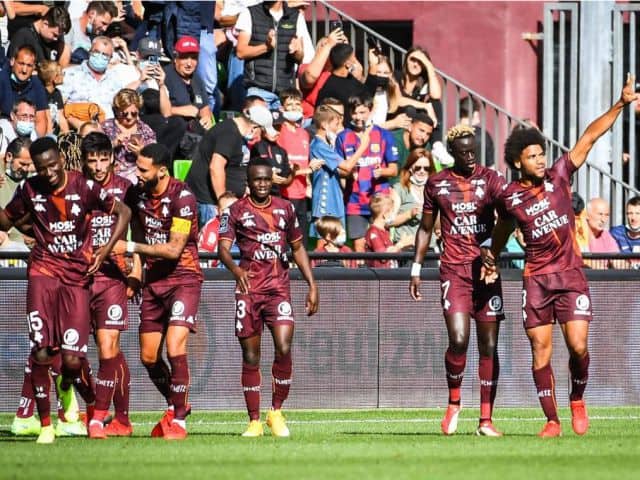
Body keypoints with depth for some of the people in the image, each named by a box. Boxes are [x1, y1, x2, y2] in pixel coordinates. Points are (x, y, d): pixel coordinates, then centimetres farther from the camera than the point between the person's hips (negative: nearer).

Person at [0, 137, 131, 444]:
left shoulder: (84, 188, -6)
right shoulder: (29, 190, 1)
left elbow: (123, 212, 4)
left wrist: (105, 251, -6)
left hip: (77, 276, -2)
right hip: (43, 272, 2)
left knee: (72, 360, -7)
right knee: (41, 353, -10)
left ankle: (93, 404, 25)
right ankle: (45, 425, 1)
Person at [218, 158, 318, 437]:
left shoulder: (285, 209, 13)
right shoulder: (236, 211, 3)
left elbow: (298, 248, 20)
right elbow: (223, 248, -8)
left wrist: (312, 285, 13)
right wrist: (236, 269, -30)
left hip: (279, 288, 1)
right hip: (248, 288, -1)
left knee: (283, 348, -16)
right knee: (250, 356, 0)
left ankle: (277, 412, 0)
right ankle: (254, 421, 8)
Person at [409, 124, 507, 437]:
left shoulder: (489, 179, 3)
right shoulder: (437, 184, 8)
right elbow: (426, 228, 18)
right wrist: (416, 268, 12)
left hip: (486, 269, 0)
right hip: (454, 270, 0)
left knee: (489, 345, 0)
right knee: (458, 339, -16)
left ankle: (486, 420, 5)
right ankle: (453, 402, 9)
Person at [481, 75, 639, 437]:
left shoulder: (559, 176, -1)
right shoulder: (509, 197, -1)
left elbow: (590, 137, -3)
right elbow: (504, 227, 21)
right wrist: (492, 260, 27)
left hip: (571, 275, 0)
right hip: (536, 278, 0)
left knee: (578, 346, -9)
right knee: (541, 350, -2)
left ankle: (578, 400, 18)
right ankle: (552, 421, 5)